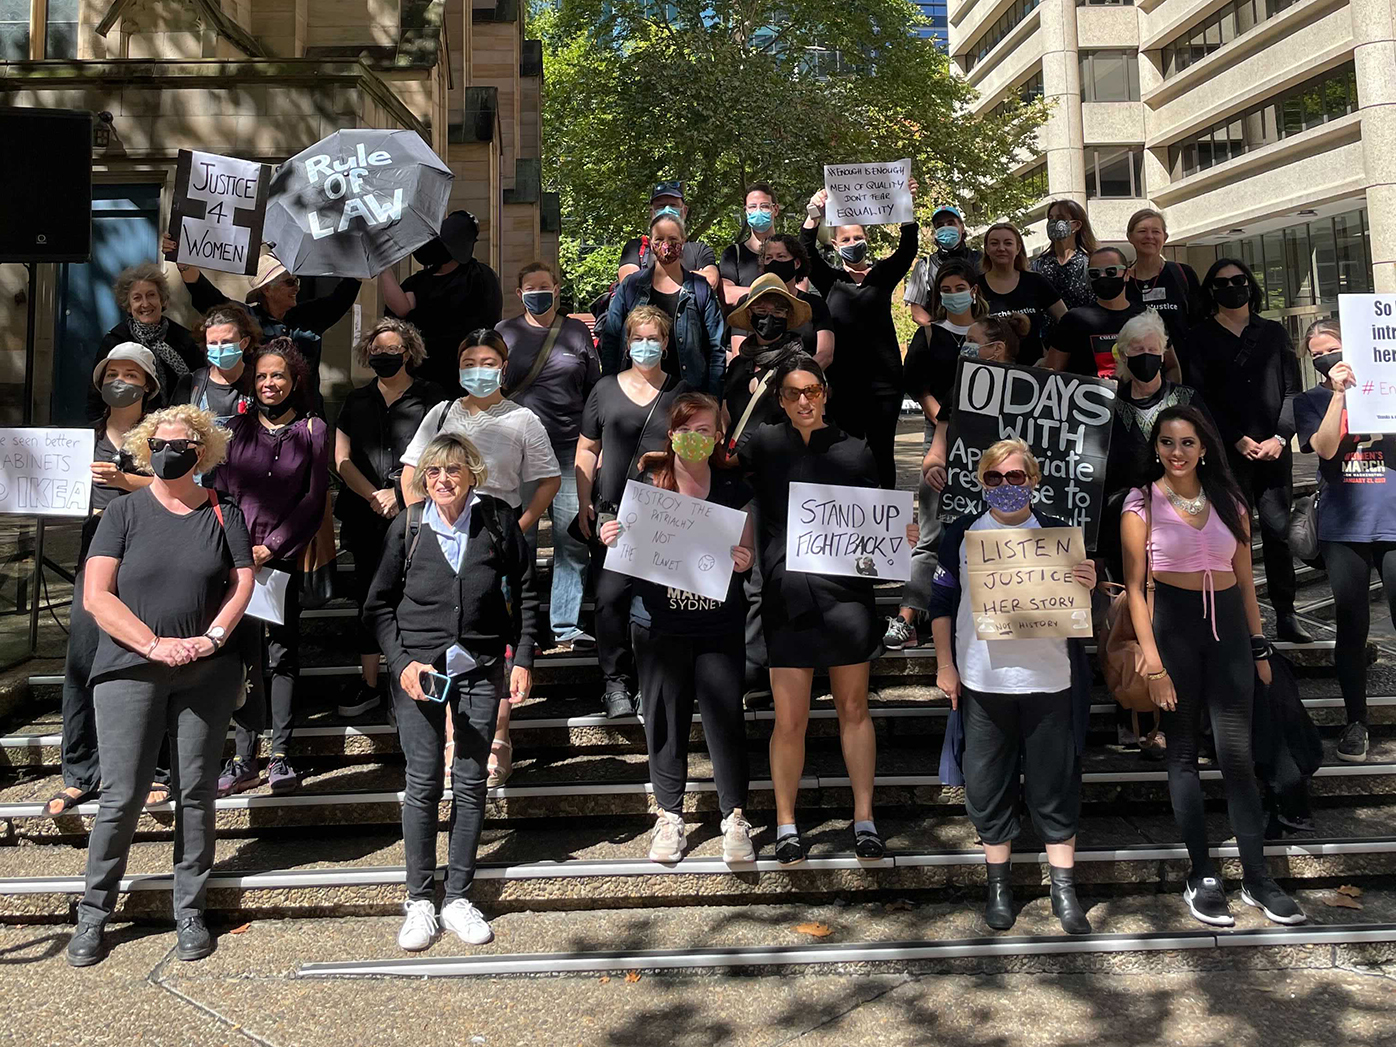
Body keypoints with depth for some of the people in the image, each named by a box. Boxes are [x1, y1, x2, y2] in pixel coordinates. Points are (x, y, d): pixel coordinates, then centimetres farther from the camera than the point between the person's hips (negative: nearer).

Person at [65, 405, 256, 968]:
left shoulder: (223, 513, 6)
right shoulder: (125, 511, 2)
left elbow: (242, 583, 3)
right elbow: (96, 594, -4)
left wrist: (211, 638, -12)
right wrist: (155, 645, -14)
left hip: (206, 674, 1)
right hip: (130, 670, -1)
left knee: (196, 791, 7)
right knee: (122, 796, 0)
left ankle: (189, 911, 19)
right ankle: (92, 914, 18)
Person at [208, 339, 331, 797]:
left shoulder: (313, 429, 5)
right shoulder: (238, 427, 12)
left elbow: (314, 498, 1)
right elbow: (222, 489, 9)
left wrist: (272, 546, -6)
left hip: (285, 554, -1)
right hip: (238, 555, 1)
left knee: (282, 653, 2)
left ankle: (280, 756, 8)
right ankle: (245, 759, 7)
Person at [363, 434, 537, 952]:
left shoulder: (499, 520, -4)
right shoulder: (407, 526, -4)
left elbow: (523, 594, 4)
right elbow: (379, 604, 3)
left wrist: (522, 660, -1)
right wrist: (401, 663, -8)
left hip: (480, 668, 1)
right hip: (417, 666, -1)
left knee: (470, 782, 7)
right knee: (424, 783, 1)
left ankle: (458, 898, 21)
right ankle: (419, 900, 18)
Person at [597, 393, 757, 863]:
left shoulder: (733, 489, 2)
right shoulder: (647, 484, 1)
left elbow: (746, 557, 9)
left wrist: (744, 561, -13)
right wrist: (612, 539, -15)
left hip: (720, 627, 0)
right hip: (658, 626, 0)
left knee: (726, 718, 1)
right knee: (665, 720, 8)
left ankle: (735, 817, 18)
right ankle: (670, 815, 26)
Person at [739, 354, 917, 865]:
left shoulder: (855, 451, 10)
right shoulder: (764, 445, 7)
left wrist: (901, 534, -6)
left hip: (847, 592, 1)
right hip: (787, 594, -1)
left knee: (854, 709, 10)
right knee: (789, 719, 2)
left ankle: (864, 818, 24)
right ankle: (785, 824, 19)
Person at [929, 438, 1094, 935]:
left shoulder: (1057, 533, 4)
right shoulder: (962, 534, 4)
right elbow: (941, 603, 7)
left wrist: (1087, 588, -14)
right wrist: (944, 666, 2)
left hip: (1048, 681, 0)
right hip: (981, 683, 0)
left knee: (1054, 785, 7)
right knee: (987, 783, 8)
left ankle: (1064, 888, 20)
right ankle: (999, 884, 24)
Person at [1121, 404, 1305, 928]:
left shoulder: (1229, 501, 9)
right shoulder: (1143, 503, -1)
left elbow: (1245, 579, 14)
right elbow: (1135, 585, -5)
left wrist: (1259, 646, 10)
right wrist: (1152, 661, -11)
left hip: (1228, 624, 3)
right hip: (1173, 624, -3)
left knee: (1237, 755, 1)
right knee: (1184, 752, 5)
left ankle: (1257, 878, 12)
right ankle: (1202, 876, 14)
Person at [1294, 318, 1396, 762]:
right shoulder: (1310, 401, 8)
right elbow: (1325, 448, -8)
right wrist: (1338, 393, -12)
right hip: (1344, 527, 0)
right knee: (1352, 626, 4)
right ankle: (1356, 721, 15)